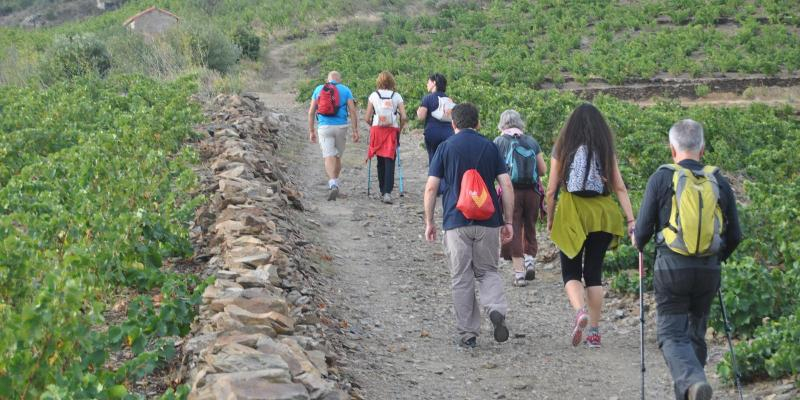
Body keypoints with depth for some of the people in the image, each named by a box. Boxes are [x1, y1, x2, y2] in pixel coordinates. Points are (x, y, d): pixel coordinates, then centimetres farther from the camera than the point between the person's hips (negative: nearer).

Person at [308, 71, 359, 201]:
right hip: (341, 126, 1)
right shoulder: (345, 90, 6)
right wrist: (355, 131, 0)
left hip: (324, 127, -1)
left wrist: (311, 131, 12)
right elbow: (353, 111, -2)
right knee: (337, 157, 17)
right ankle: (335, 184, 27)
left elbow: (311, 112, 7)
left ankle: (333, 185, -27)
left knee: (329, 157, -8)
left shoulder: (318, 89, 9)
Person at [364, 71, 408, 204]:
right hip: (392, 131, -1)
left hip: (377, 130, 1)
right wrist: (399, 129, 11)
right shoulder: (396, 96, 1)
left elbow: (367, 118, 0)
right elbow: (404, 117, -5)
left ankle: (382, 191, 18)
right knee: (389, 162, -3)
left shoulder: (373, 96, 1)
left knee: (380, 162, 13)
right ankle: (387, 192, -16)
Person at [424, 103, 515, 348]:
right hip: (488, 221, 1)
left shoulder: (445, 148, 1)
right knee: (487, 271, 15)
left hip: (456, 222, -1)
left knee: (461, 279, 7)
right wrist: (508, 221, 7)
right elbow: (507, 186, 1)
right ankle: (496, 309, -13)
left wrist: (429, 222, 5)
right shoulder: (490, 147, 6)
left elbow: (431, 188, -3)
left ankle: (467, 333, 8)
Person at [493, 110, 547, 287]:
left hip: (511, 191, -3)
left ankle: (519, 272, 1)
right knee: (529, 227, 20)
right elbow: (543, 170, 10)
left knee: (513, 230, 3)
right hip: (532, 191, 3)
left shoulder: (499, 141, 0)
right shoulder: (532, 141, 9)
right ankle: (529, 258, 4)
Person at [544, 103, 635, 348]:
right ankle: (594, 332, 11)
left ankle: (580, 311, -23)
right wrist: (631, 221, -3)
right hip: (601, 215, 2)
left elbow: (551, 191, 0)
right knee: (594, 272, 12)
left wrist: (550, 219, 12)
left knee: (571, 271, 7)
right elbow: (620, 188, -2)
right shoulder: (606, 151, 4)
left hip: (571, 214, -2)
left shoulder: (563, 149, 0)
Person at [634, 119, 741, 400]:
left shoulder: (661, 179, -5)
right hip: (709, 270, 4)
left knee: (672, 334, -1)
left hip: (672, 268, -3)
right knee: (696, 334, 17)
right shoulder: (719, 182, 5)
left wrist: (638, 243, 19)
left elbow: (643, 229, -4)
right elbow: (735, 235, 10)